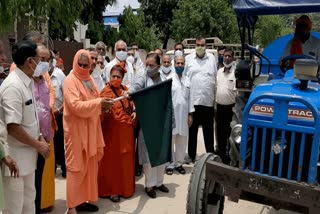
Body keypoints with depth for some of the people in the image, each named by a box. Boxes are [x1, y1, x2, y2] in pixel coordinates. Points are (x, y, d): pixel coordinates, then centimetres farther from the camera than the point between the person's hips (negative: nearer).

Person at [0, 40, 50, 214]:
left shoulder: (28, 81, 6)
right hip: (15, 155, -9)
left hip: (28, 153, 9)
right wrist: (38, 145, -15)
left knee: (28, 200, 21)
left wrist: (39, 136, 3)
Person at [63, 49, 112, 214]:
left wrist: (101, 106, -1)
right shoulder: (70, 81, -11)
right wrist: (98, 103, -25)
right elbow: (76, 106, -22)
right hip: (76, 130, -8)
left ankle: (84, 200, 26)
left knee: (89, 165, 13)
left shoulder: (88, 79, 13)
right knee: (76, 167, -2)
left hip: (90, 129, 8)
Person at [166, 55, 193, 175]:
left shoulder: (187, 80, 12)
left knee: (182, 141, 9)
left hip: (183, 115, 5)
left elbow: (189, 98, 12)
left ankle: (179, 163, 21)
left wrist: (190, 114, 8)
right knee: (170, 140, 2)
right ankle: (170, 164, 12)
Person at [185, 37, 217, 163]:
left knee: (208, 130, 11)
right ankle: (191, 155, 21)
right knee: (192, 130, 9)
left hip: (208, 100, 1)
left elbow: (216, 77, 8)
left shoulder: (211, 58, 9)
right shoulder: (188, 59, 4)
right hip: (193, 100, -1)